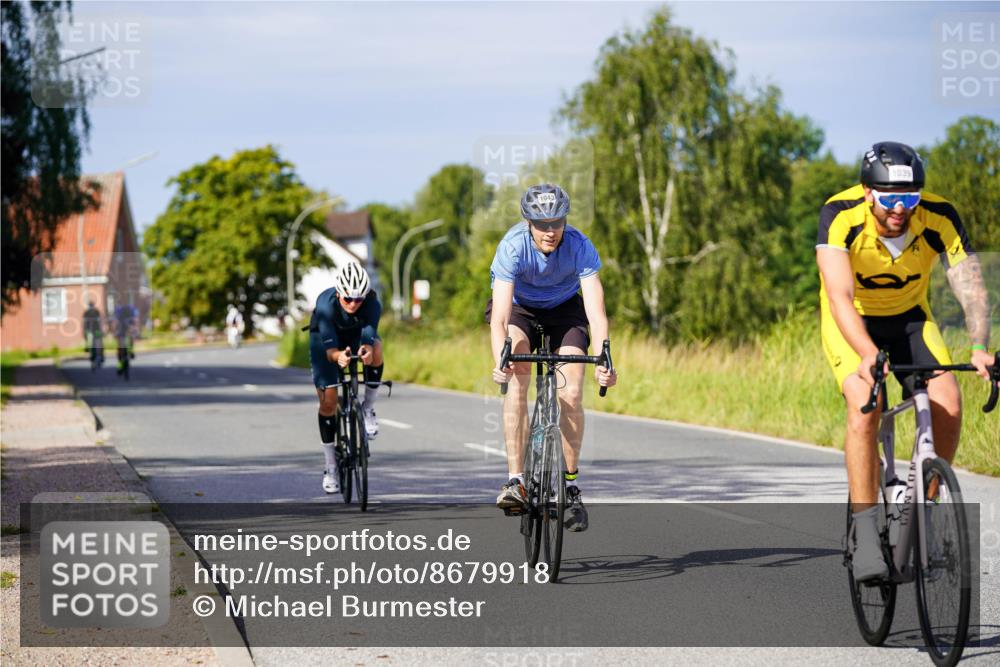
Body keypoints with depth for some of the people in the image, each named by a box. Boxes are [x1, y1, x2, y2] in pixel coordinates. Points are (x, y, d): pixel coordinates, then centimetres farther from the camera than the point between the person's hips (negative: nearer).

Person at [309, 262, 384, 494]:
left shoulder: (372, 303, -32)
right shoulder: (326, 303, -37)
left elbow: (368, 336, -44)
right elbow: (328, 346, -44)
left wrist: (366, 350, -67)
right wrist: (337, 356, -66)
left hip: (357, 335, 1)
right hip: (326, 338, -1)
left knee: (375, 349, -35)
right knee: (328, 401, -8)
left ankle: (368, 409, -12)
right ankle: (331, 467, 4)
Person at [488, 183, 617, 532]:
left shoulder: (580, 246, -30)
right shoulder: (513, 246, -33)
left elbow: (596, 310, -35)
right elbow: (499, 317, -40)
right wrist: (499, 362, -57)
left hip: (564, 308, 1)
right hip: (518, 307, -1)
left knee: (571, 395, -14)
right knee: (517, 379, -27)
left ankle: (572, 486, 3)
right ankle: (515, 480, -29)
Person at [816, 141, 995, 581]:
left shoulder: (939, 217, -25)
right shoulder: (840, 215, -31)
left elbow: (971, 287, -29)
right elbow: (839, 296, -40)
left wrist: (980, 349, -47)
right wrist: (869, 357, -56)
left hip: (909, 317, 3)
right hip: (851, 321, -3)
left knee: (948, 406, -19)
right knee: (864, 404, -28)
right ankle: (865, 533, -22)